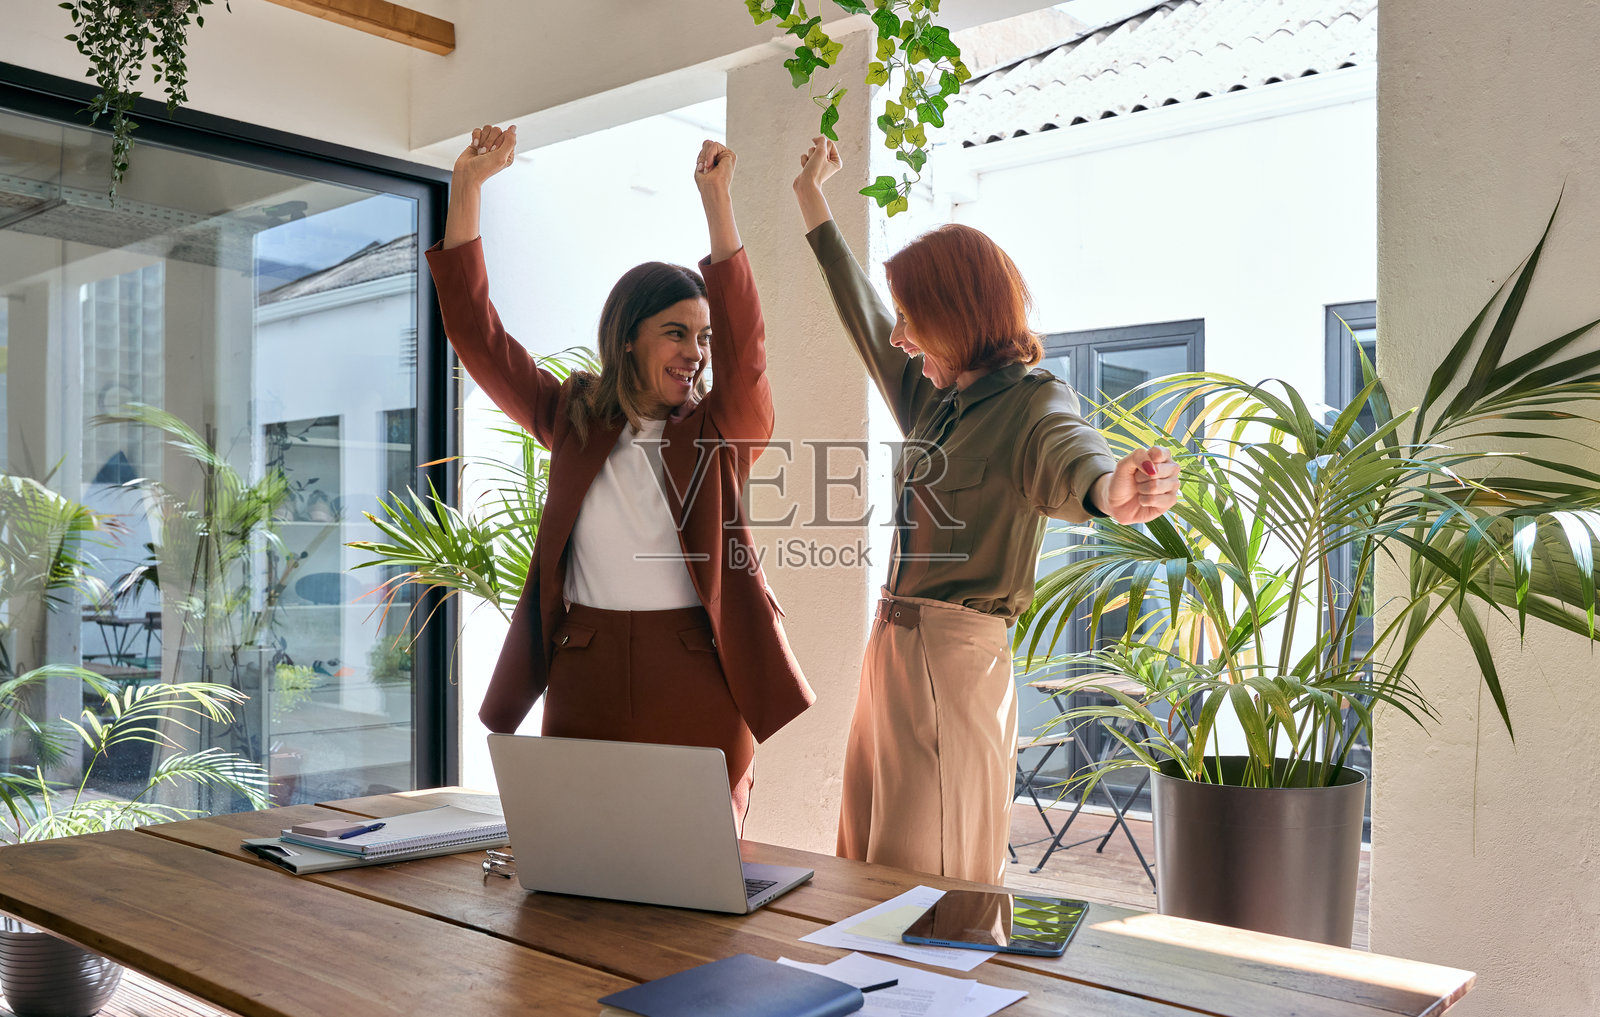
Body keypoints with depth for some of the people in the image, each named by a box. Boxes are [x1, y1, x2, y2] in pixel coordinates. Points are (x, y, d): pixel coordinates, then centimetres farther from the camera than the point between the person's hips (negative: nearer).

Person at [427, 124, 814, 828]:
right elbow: (475, 331, 5)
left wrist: (717, 201, -25)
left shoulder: (723, 433, 2)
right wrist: (466, 187, -2)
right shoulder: (571, 421, 7)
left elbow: (745, 341, -16)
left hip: (698, 684, -1)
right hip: (585, 677, 2)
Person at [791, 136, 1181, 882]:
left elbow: (1068, 457, -32)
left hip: (956, 656, -8)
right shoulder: (932, 398, 13)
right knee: (872, 878, 14)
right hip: (893, 645, 8)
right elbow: (863, 317, 27)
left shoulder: (1031, 402, -9)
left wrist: (1110, 492, -57)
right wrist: (811, 202, 37)